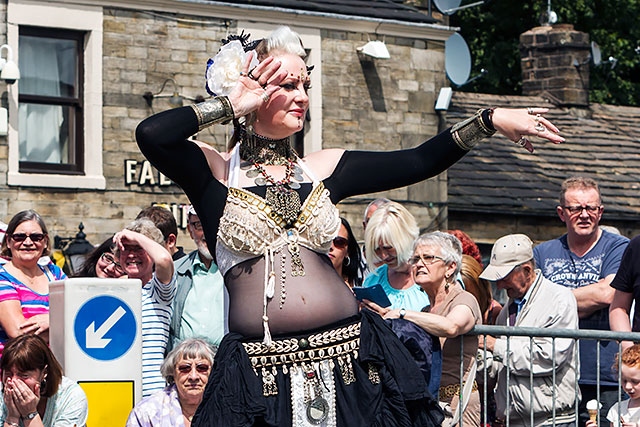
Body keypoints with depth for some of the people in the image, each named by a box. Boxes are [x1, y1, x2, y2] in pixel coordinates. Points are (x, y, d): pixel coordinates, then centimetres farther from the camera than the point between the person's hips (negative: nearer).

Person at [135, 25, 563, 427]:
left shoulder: (323, 169, 12)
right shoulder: (215, 171, 2)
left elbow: (419, 163, 12)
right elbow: (150, 134, -16)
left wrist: (491, 119, 4)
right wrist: (232, 105, -5)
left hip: (349, 362, 4)